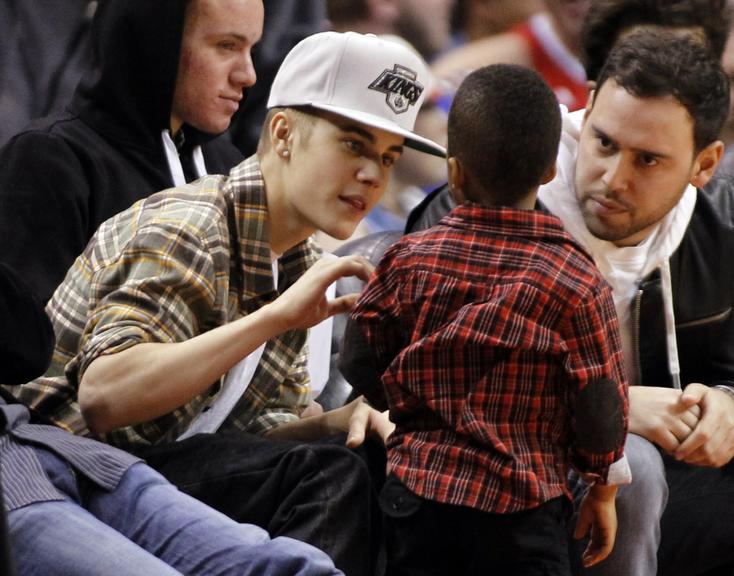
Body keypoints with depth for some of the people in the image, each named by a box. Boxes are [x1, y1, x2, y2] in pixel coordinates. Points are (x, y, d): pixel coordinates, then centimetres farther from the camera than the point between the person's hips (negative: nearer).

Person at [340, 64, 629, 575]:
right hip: (522, 512, -2)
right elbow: (601, 405, -6)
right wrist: (603, 492, 10)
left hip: (418, 495, 2)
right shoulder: (578, 283, -11)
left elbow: (362, 367, 4)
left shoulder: (408, 261, -5)